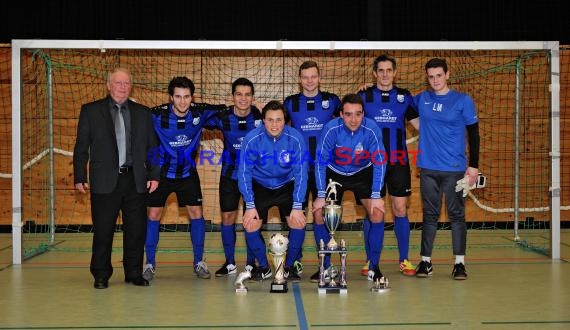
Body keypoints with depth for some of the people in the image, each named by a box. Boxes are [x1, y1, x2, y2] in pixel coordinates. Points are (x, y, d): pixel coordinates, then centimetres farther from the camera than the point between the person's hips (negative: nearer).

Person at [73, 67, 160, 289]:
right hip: (105, 181, -2)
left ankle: (134, 273, 18)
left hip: (135, 180, 2)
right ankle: (101, 276, 14)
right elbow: (81, 147, 5)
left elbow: (152, 146, 11)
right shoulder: (91, 111, 6)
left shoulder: (142, 113, 12)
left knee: (136, 230, 5)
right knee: (103, 231, 2)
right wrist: (80, 177, -2)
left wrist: (154, 175, 3)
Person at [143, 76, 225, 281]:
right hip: (161, 172, -2)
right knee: (153, 215, 0)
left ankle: (199, 262, 14)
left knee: (196, 213, 0)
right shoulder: (156, 115, -24)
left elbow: (223, 110, 0)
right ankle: (150, 264, 13)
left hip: (188, 173, 2)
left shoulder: (200, 112, -16)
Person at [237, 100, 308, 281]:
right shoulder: (252, 139, -22)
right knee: (250, 225, -13)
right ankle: (263, 267, 10)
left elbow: (301, 173, -16)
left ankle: (289, 266, 7)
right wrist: (250, 205, -19)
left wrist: (297, 206, -19)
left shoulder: (295, 139, -22)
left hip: (287, 185, 0)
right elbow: (244, 172, -15)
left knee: (298, 223, -15)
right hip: (259, 186, 0)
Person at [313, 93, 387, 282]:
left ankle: (374, 266, -1)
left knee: (377, 213, -15)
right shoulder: (331, 129, -27)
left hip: (363, 174, 0)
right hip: (334, 173, 0)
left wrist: (376, 195, -22)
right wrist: (321, 195, -22)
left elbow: (379, 162, -19)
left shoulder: (372, 129, -26)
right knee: (320, 214, -11)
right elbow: (320, 161, -19)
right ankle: (325, 266, 6)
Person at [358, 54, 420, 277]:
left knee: (400, 210, 3)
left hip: (398, 162, 1)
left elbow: (419, 124, 9)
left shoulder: (404, 97, 7)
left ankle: (404, 260, 13)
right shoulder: (364, 96, 4)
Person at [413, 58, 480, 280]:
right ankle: (425, 261, 13)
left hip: (455, 168, -2)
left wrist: (474, 165, -4)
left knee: (456, 215, 1)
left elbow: (473, 134, 2)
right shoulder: (422, 99, 7)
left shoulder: (463, 100, 0)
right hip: (428, 168, 2)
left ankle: (459, 263, 7)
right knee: (429, 215, 7)